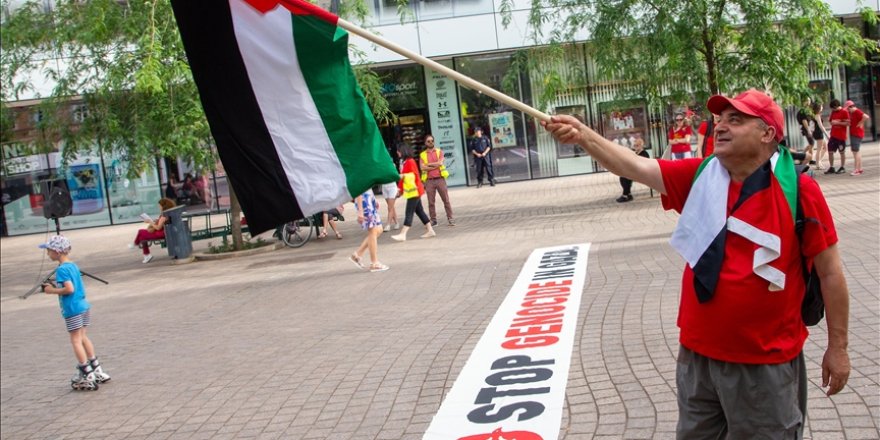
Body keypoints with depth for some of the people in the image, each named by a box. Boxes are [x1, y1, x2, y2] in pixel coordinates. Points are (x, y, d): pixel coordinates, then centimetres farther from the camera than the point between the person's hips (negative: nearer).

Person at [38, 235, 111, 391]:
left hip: (72, 309, -9)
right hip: (83, 305, 9)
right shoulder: (73, 265, 10)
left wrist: (52, 290, -12)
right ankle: (97, 371, 23)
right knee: (83, 337, 18)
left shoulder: (61, 269, -17)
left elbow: (69, 289, -24)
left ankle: (88, 376, 0)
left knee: (76, 341, -1)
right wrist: (54, 287, 14)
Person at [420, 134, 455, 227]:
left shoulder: (439, 151, 8)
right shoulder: (422, 155, 7)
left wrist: (428, 164, -5)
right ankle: (433, 220, 8)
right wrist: (435, 165, -9)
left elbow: (440, 163, -9)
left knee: (446, 200, 0)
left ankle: (450, 218, 5)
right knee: (431, 202, 2)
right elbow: (423, 168, -7)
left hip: (440, 179, 0)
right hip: (429, 181, 0)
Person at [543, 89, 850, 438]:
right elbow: (635, 167, -11)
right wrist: (583, 135, -27)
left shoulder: (798, 190, -12)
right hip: (698, 353, 5)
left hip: (764, 363, -4)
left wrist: (837, 347, -3)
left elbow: (830, 271, -7)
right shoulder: (698, 176, -1)